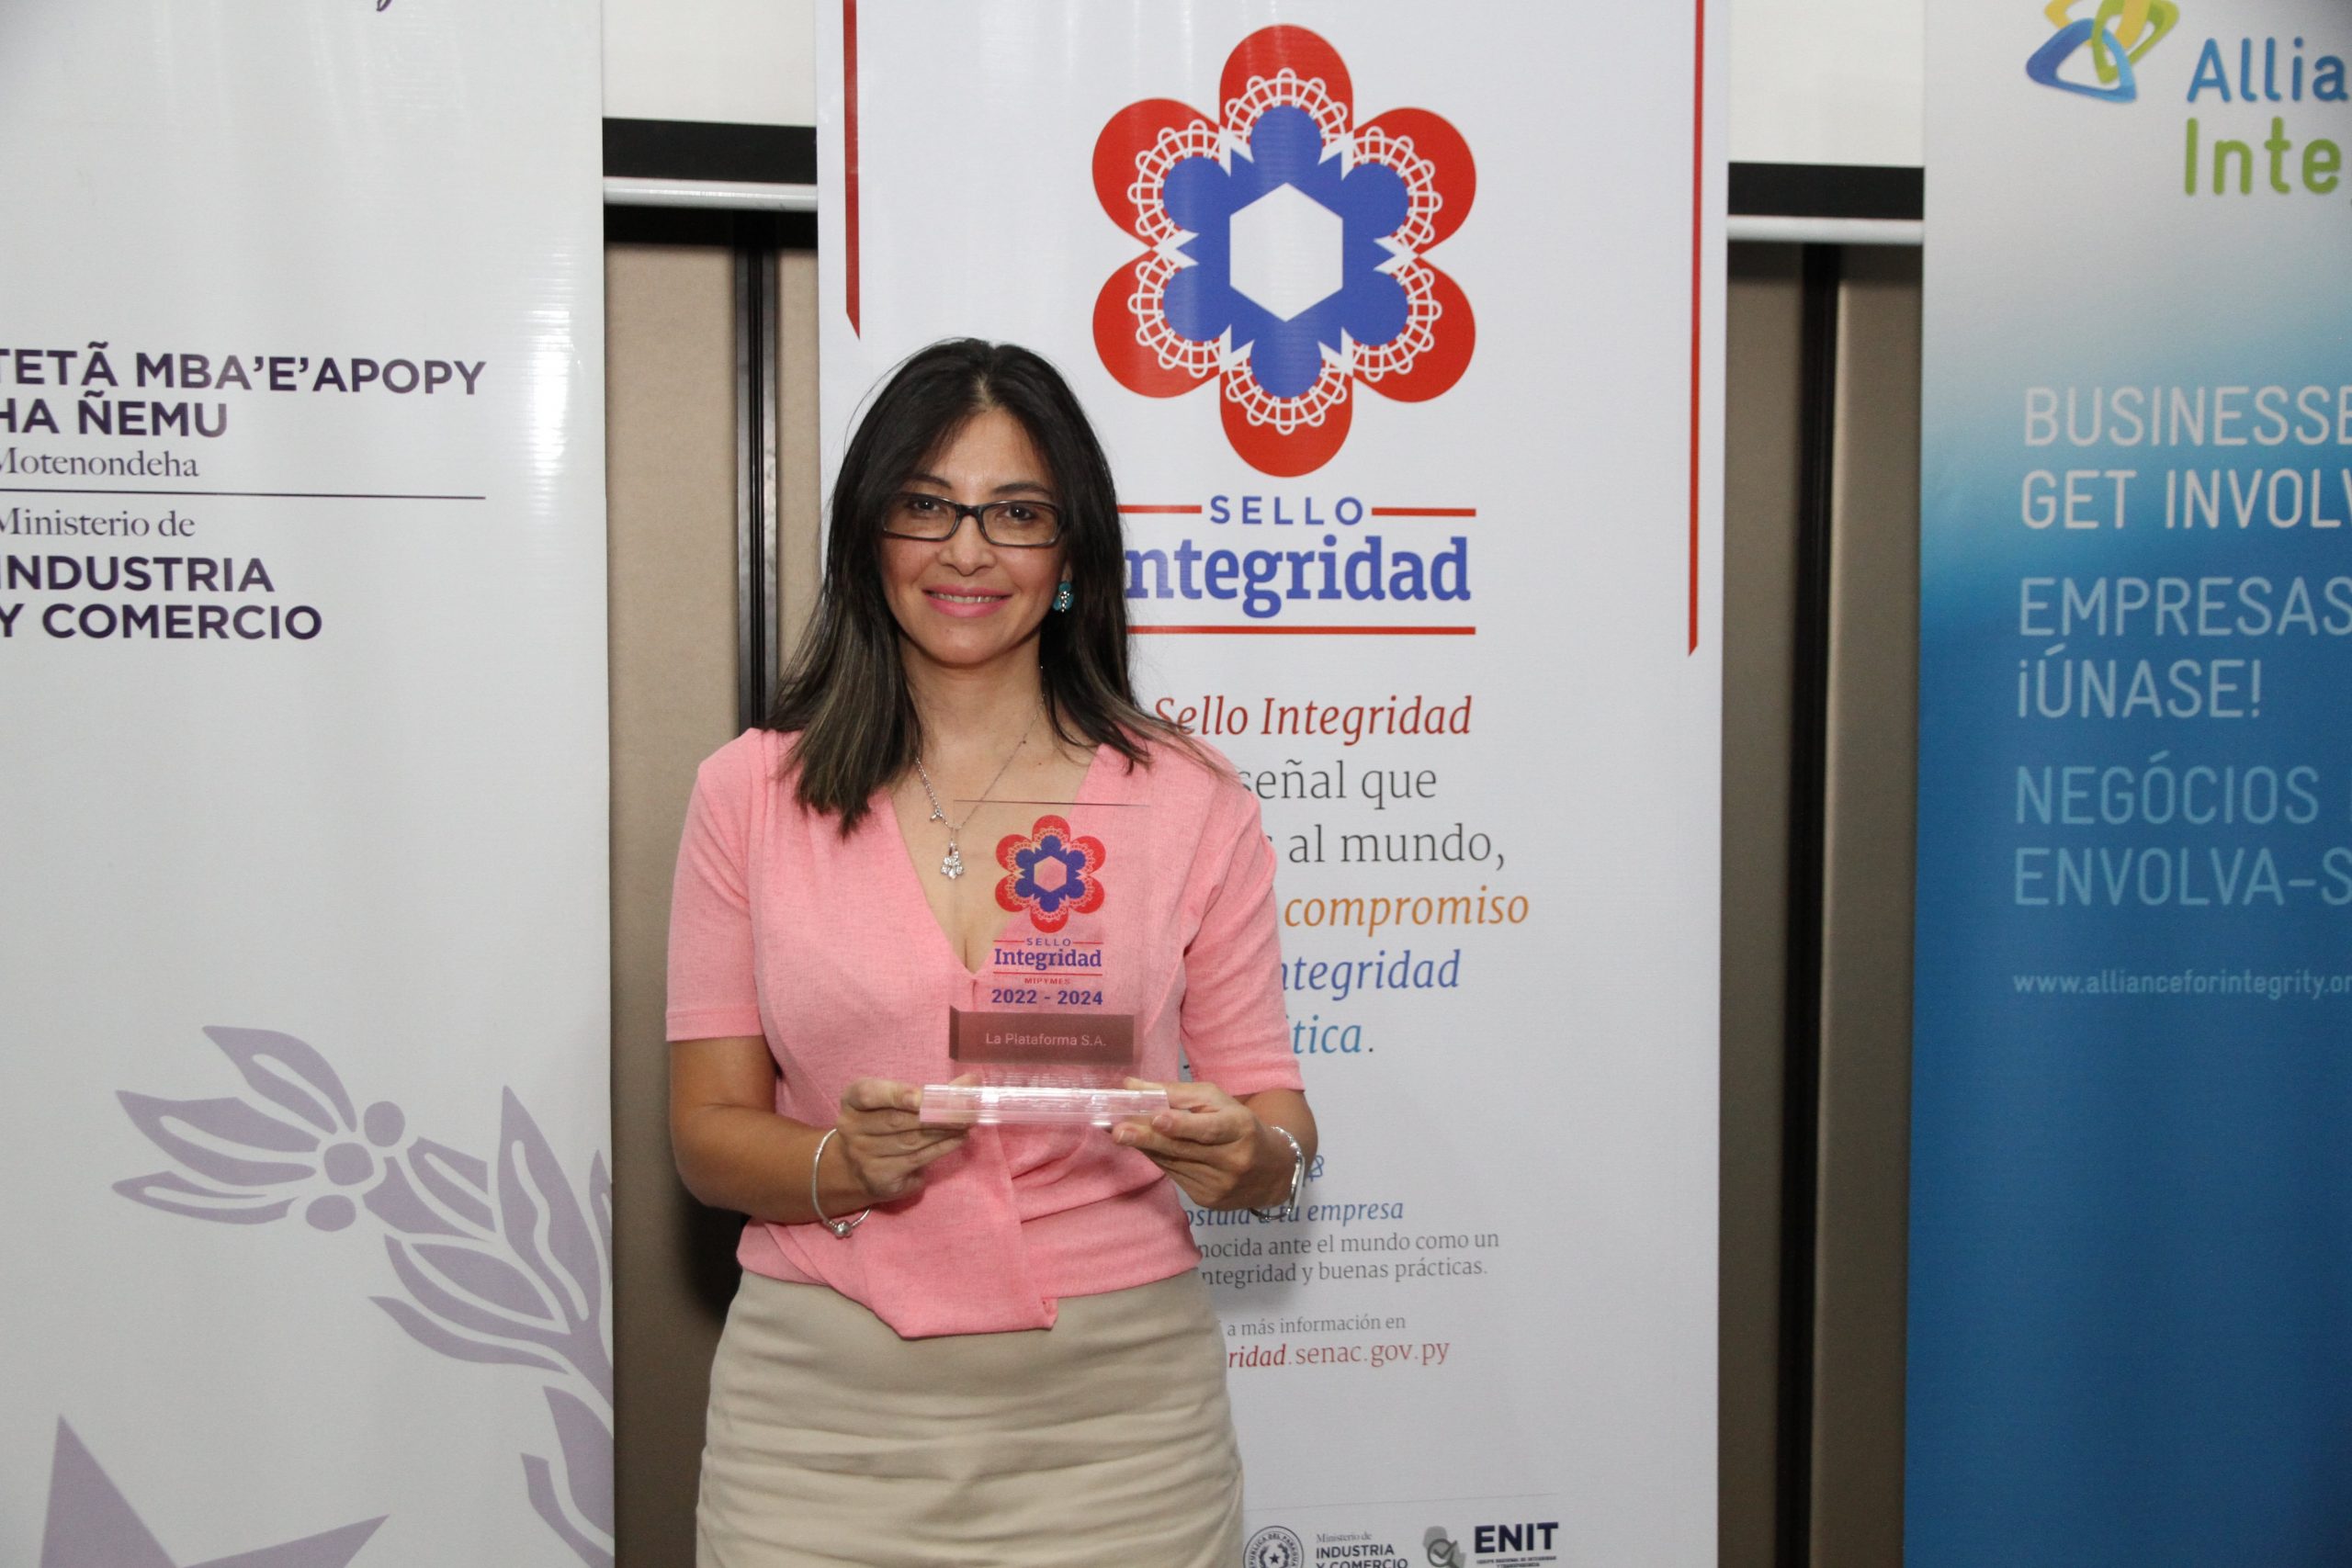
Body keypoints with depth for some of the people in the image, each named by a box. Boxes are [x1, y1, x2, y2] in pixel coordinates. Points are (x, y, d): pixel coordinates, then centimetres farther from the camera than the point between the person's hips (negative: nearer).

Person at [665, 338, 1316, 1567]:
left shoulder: (1190, 802, 0)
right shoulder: (751, 792, 2)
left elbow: (1274, 1117, 4)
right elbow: (708, 1129, 2)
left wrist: (1250, 1156, -19)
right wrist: (844, 1167, -18)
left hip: (1114, 1407, 0)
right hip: (823, 1415, 0)